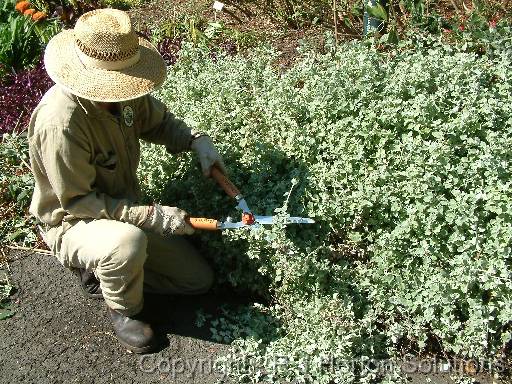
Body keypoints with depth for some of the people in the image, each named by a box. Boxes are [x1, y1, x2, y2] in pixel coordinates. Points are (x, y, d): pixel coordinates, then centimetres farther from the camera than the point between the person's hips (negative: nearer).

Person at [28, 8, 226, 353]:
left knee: (198, 279, 4)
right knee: (129, 241, -42)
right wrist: (151, 215, -30)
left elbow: (157, 121, 9)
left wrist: (196, 140, -10)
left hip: (125, 211, 7)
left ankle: (103, 268, 17)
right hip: (73, 224, -7)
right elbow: (77, 201, -27)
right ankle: (124, 311, -7)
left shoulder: (121, 92, -12)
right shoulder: (60, 121, -34)